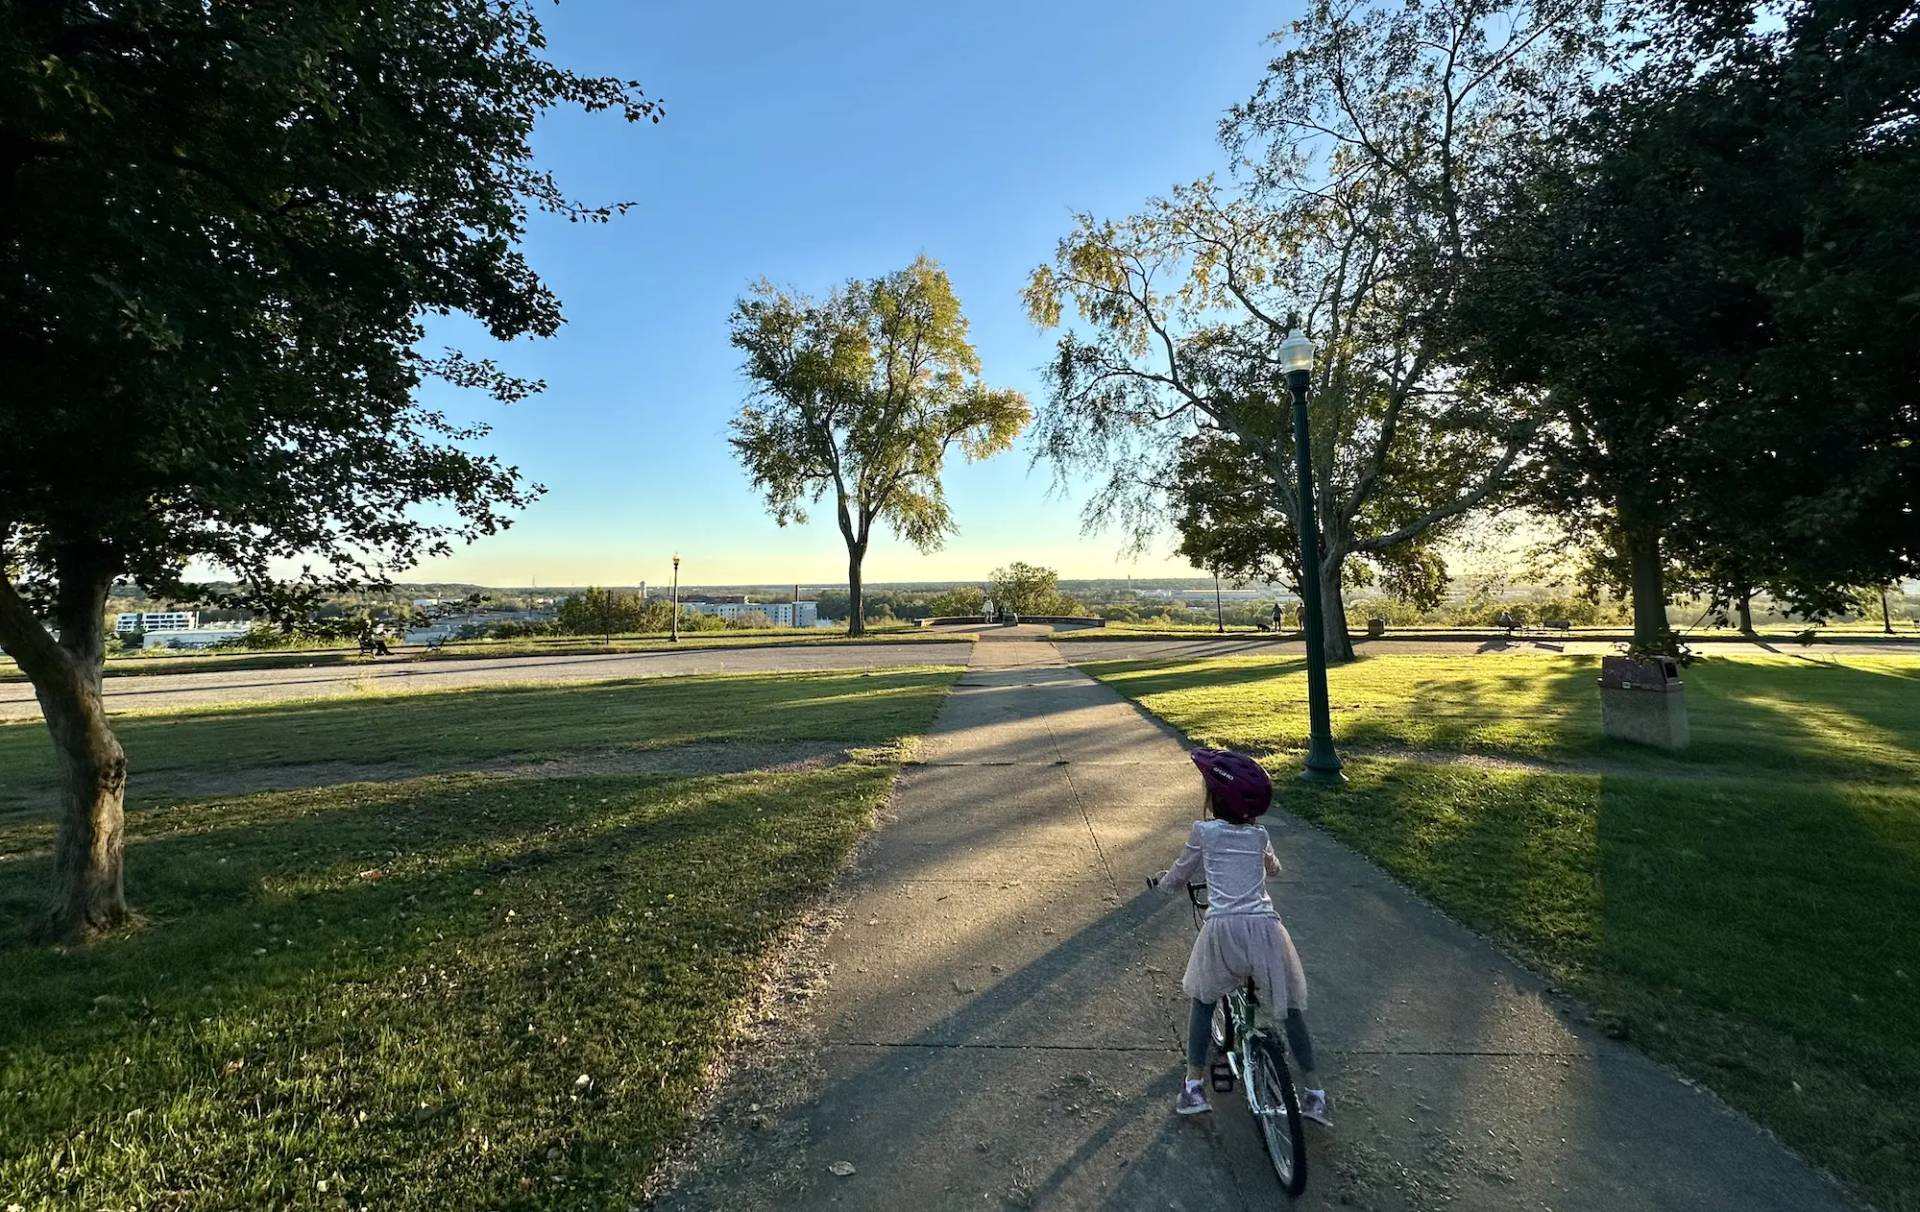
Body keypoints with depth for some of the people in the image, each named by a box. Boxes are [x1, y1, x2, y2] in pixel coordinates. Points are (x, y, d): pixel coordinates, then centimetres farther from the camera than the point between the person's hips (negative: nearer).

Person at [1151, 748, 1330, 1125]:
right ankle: (1314, 1093, 26)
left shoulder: (1203, 832, 4)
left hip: (1222, 928, -2)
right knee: (1290, 1006, 20)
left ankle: (1193, 1087, 19)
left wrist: (1163, 882, 39)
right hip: (1264, 927, 2)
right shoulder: (1260, 835, 14)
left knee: (1203, 999, 20)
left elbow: (1178, 877, 17)